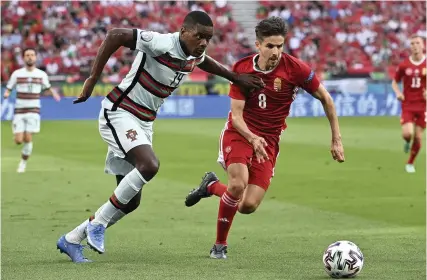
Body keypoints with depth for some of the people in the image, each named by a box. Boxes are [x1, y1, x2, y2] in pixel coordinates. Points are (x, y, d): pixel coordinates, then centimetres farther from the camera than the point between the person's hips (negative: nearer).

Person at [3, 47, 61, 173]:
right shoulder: (17, 74, -1)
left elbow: (48, 87, 20)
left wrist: (54, 94, 0)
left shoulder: (41, 75, 3)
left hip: (33, 111, 0)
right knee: (18, 141, -6)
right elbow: (8, 89, 4)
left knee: (28, 139, -10)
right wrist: (6, 94, -19)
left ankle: (23, 162, 11)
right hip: (19, 111, 0)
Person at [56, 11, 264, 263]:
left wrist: (236, 78, 26)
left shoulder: (195, 56, 3)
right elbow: (115, 35, -23)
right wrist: (92, 80, -22)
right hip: (119, 115, -9)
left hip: (143, 124, 9)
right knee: (150, 165, -33)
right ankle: (98, 224, -18)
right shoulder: (162, 44, -23)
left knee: (130, 202, 7)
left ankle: (72, 240, 21)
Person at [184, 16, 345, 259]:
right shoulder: (242, 69, -9)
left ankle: (211, 186, 23)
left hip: (269, 141, 1)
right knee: (238, 184, -28)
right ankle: (220, 245, -6)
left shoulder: (295, 68, -13)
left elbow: (325, 98, -1)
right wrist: (253, 139, -30)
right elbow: (236, 115, -10)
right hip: (239, 132, -1)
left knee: (248, 206, -10)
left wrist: (337, 139, -1)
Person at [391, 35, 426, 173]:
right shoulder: (404, 65, -1)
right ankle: (407, 142, 20)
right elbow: (394, 82, 11)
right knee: (407, 133, -18)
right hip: (407, 105, 0)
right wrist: (398, 93, -8)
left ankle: (410, 163, 22)